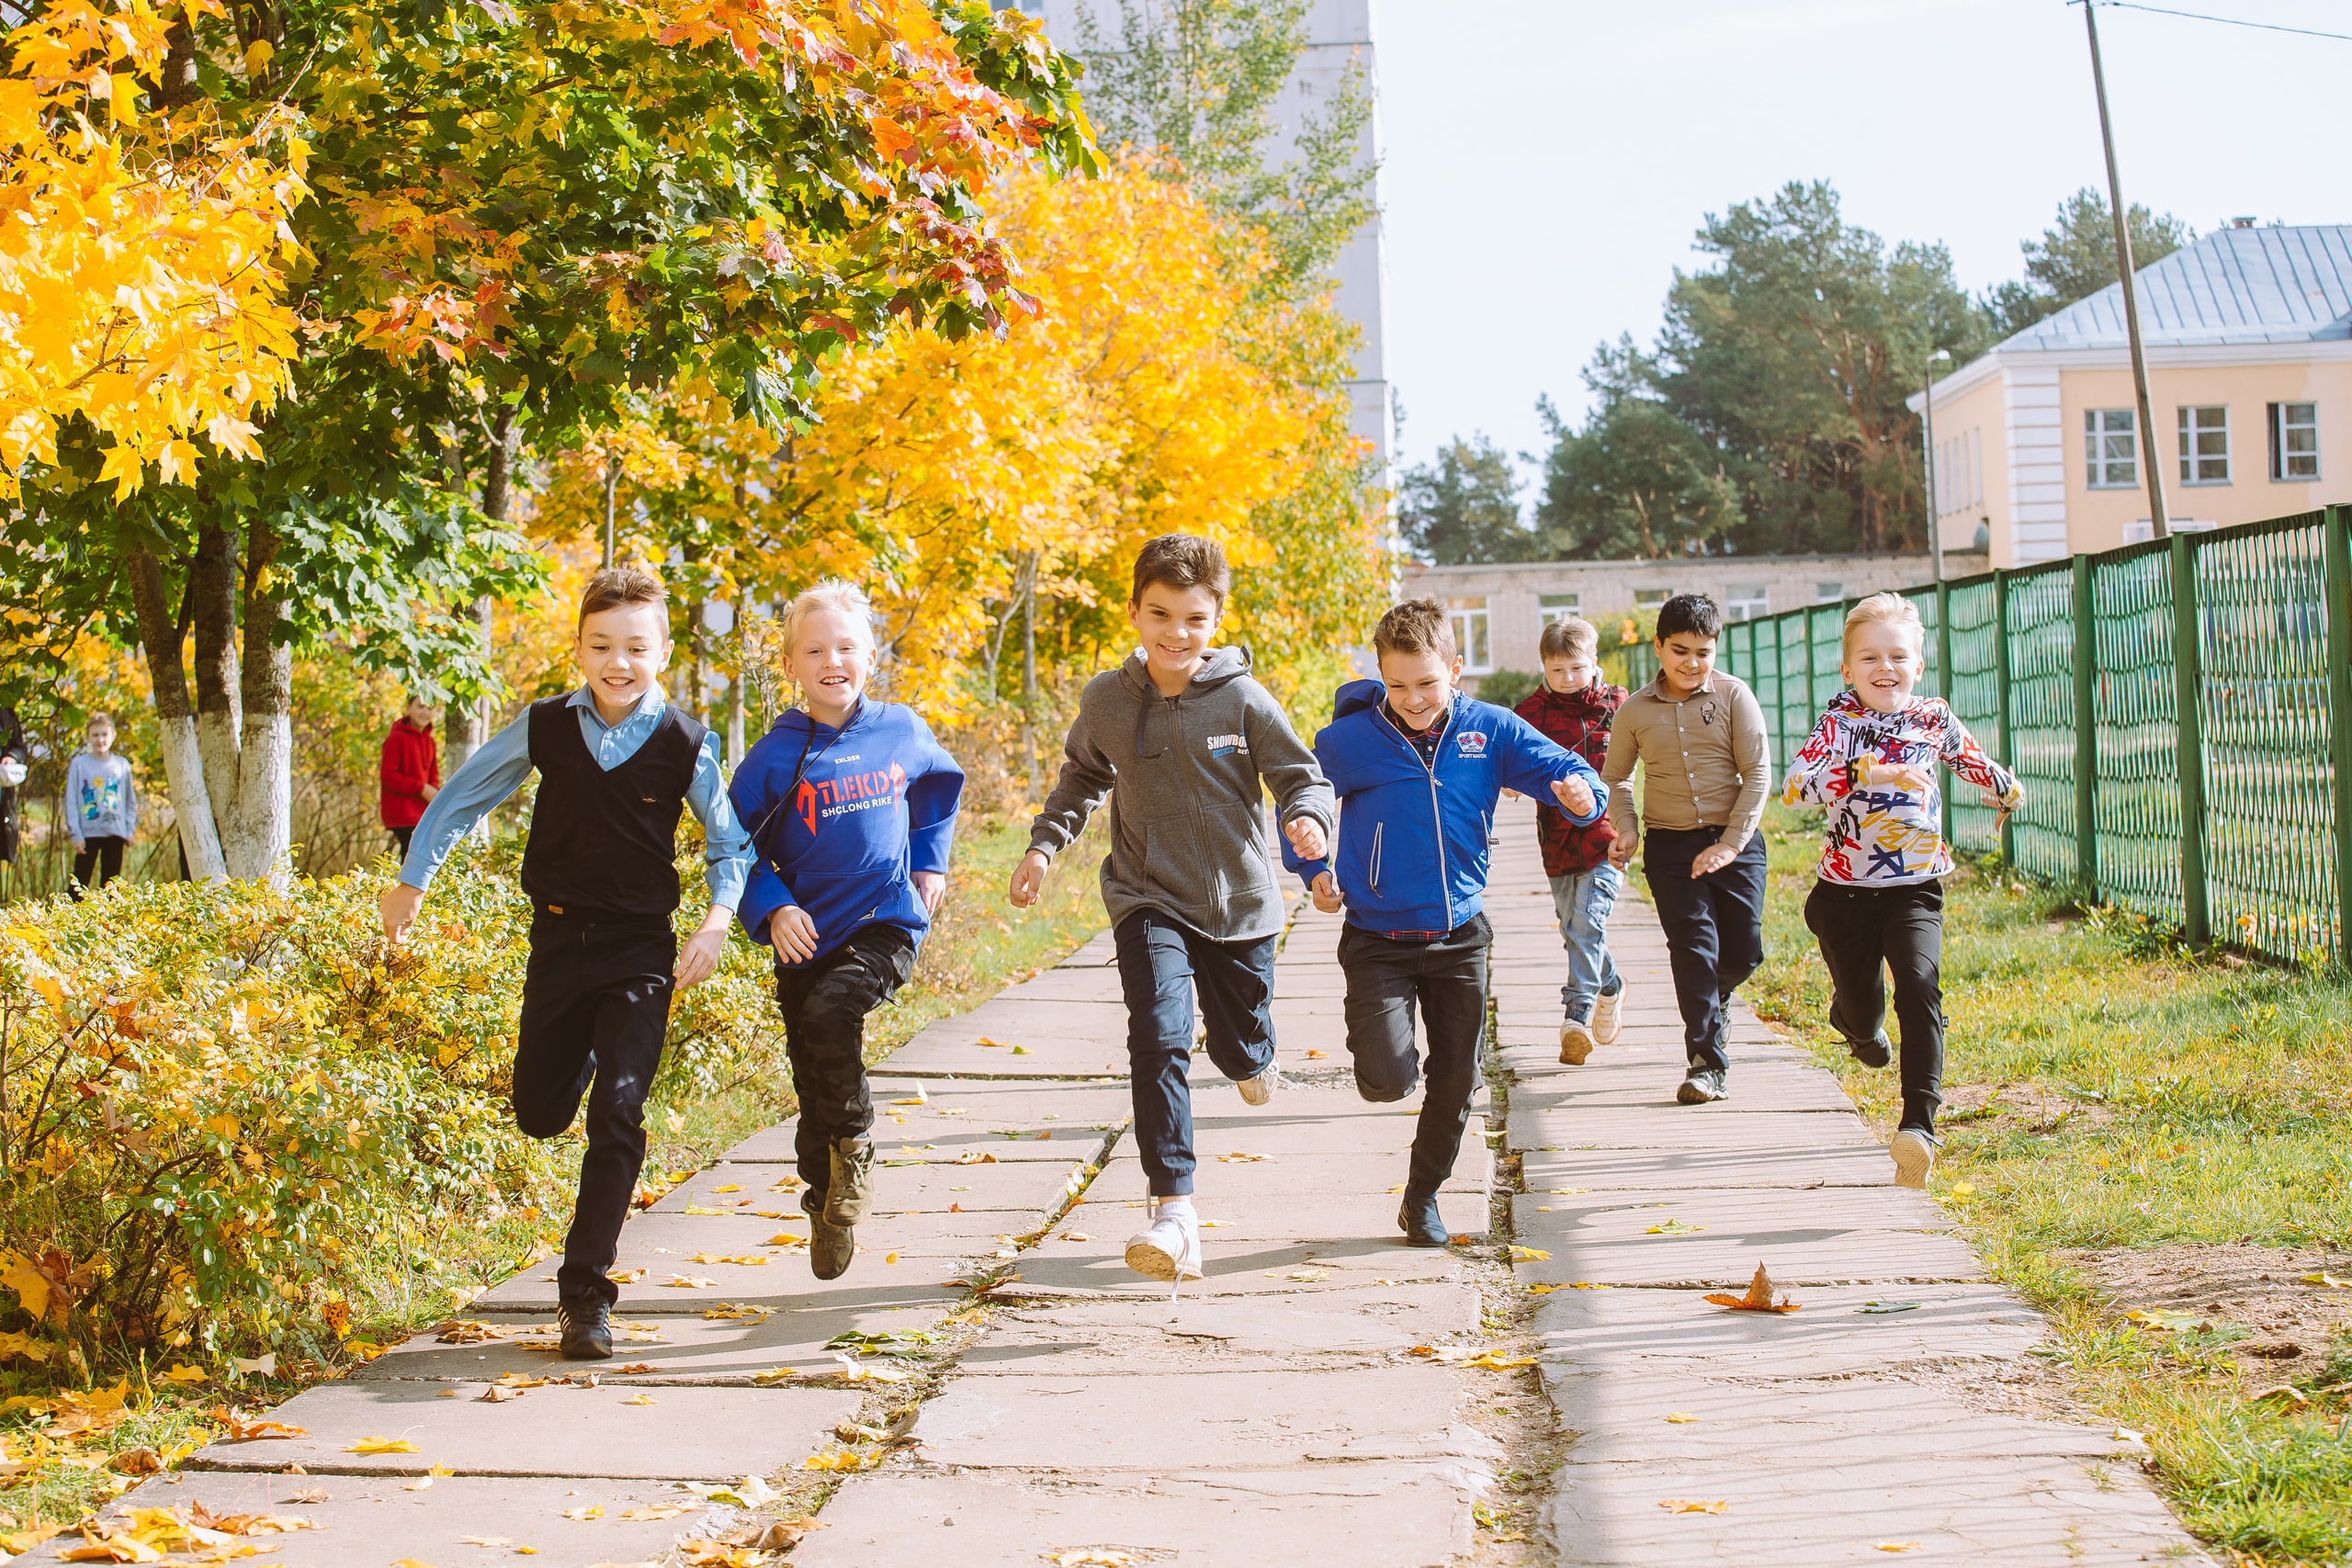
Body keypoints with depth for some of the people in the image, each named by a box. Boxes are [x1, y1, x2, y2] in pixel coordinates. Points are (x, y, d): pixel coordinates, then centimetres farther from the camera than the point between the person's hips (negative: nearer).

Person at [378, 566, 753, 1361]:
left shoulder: (684, 744, -8)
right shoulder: (545, 728, -4)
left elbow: (731, 845, 4)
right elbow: (462, 795, 10)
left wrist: (718, 919, -12)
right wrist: (412, 879, 10)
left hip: (641, 949, -3)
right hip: (559, 939, 3)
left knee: (616, 1116, -12)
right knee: (539, 1113, 12)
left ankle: (584, 1293, -6)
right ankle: (591, 1050, 49)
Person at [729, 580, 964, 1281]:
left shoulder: (901, 731, 1)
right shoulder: (777, 754, -5)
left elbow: (940, 792, 22)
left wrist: (931, 862, 12)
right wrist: (771, 908, -13)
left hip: (887, 922, -1)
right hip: (808, 934, 1)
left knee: (830, 1010, -30)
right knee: (814, 1091, 7)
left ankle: (855, 1145, -6)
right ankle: (829, 1212, 27)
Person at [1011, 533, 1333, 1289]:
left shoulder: (1243, 701, -10)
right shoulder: (1107, 700, -2)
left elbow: (1303, 775, -4)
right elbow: (1083, 779, 18)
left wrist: (1308, 817, -26)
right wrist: (1045, 843, 8)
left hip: (1239, 904, 0)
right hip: (1148, 900, 0)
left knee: (1240, 1049, 16)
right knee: (1159, 1040, -21)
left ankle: (1252, 1055, 58)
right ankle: (1174, 1210, -25)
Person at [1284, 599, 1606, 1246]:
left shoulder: (1491, 731, -6)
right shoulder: (1348, 740, -10)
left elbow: (1566, 770, -5)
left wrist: (1582, 793, -29)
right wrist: (1312, 870, -8)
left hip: (1460, 937, 3)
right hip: (1377, 941, -3)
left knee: (1456, 1082, 10)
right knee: (1388, 1079, -18)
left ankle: (1423, 1198, 33)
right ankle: (1376, 1038, 19)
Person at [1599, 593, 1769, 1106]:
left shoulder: (1733, 695, -3)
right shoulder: (1635, 711, 2)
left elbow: (1756, 773, -3)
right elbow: (1613, 778, 16)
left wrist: (1730, 844, -10)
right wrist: (1626, 829, 0)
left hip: (1734, 842, 0)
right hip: (1669, 846, 0)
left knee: (1743, 952, 2)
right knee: (1693, 945, -10)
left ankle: (1713, 999, 38)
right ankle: (1708, 1065, -6)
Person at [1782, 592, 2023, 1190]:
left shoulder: (1934, 720, 1)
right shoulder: (1839, 721, -7)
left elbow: (1976, 764, 22)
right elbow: (1795, 786, -25)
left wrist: (2007, 791, 38)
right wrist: (1865, 773, -37)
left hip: (1915, 888, 0)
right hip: (1846, 892, 0)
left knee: (1919, 985, -24)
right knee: (1862, 1015, 11)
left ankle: (1919, 1123, -24)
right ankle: (1853, 1015, 52)